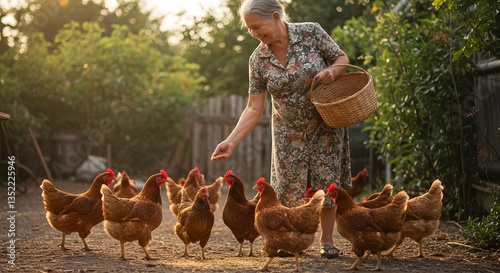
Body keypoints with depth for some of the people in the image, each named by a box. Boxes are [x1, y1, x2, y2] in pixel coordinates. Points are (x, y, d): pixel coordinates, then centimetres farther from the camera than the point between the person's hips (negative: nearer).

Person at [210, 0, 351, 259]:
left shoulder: (311, 32, -16)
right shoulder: (258, 60, -11)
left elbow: (342, 58, -3)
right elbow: (254, 108, -10)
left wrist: (332, 71, -26)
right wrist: (231, 141, -20)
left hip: (325, 125, -2)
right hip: (289, 130, 2)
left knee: (326, 182, 0)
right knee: (289, 187, 1)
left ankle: (327, 240, 14)